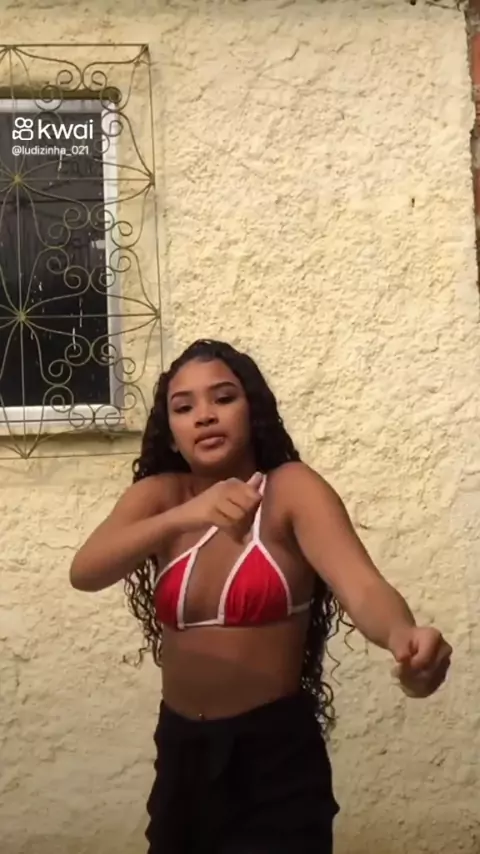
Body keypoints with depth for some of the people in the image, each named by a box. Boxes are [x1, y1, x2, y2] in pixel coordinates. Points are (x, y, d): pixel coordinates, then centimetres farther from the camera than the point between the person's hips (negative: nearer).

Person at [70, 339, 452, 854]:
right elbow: (84, 572, -20)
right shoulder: (157, 494, -1)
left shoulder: (291, 488, -12)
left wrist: (404, 637, -50)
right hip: (180, 752, 5)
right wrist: (183, 517, -38)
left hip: (275, 755, -5)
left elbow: (363, 587, -27)